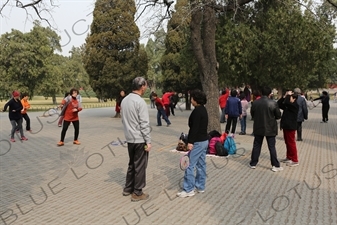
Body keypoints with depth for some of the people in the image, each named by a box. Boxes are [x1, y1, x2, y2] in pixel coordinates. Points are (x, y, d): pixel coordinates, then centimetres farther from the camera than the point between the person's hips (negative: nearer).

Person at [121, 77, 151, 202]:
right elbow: (144, 124, -19)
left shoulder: (125, 100, 7)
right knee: (140, 166, 3)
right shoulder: (140, 102, -18)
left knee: (132, 164, 20)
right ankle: (137, 193, 13)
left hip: (130, 138, 8)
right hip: (140, 139, -8)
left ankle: (127, 189, 30)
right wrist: (148, 141, -14)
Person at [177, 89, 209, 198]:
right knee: (201, 164, 14)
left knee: (190, 165, -4)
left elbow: (194, 128, -23)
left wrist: (190, 142, -21)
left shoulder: (197, 110, -18)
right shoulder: (203, 109, 13)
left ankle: (188, 190, 1)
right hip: (204, 140, 10)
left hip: (198, 142, -10)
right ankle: (200, 186, 22)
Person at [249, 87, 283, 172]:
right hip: (270, 129, -2)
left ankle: (253, 163, 20)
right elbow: (278, 116, -5)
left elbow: (252, 114, 5)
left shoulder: (255, 102, -6)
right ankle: (275, 165, 12)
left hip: (258, 128, 2)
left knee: (256, 146, 12)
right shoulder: (273, 103, -13)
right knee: (272, 147, 6)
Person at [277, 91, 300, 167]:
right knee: (287, 143, 16)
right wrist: (284, 96, 2)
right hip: (286, 126, 9)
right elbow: (279, 104, 9)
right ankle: (289, 157, 27)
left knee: (291, 143, -4)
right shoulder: (288, 106, 11)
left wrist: (288, 95, -14)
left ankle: (295, 160, 3)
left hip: (290, 127, -9)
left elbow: (286, 102, -29)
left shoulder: (295, 105, -14)